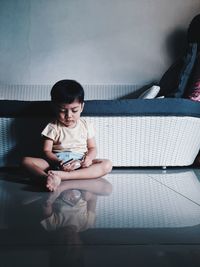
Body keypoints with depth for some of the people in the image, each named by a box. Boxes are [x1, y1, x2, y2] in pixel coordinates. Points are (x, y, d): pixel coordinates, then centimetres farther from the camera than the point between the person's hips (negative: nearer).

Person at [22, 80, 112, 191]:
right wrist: (58, 162, -24)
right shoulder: (53, 128, 1)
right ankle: (48, 178, -55)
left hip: (80, 164, 1)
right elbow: (47, 151, -3)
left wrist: (88, 158, -15)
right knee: (26, 161, -22)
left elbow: (92, 148, 9)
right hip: (57, 162, -1)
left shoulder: (86, 125, 6)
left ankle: (60, 175, -39)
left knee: (107, 164, -27)